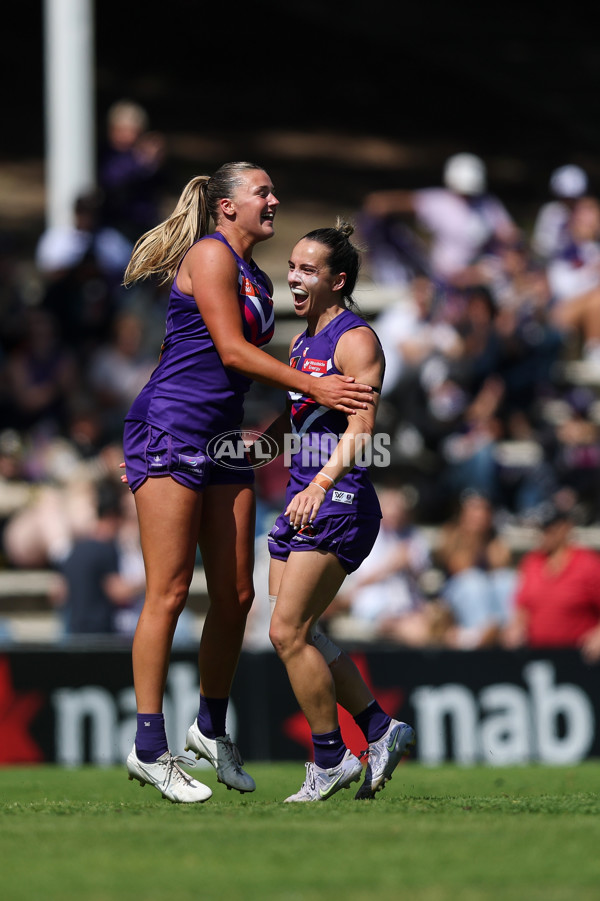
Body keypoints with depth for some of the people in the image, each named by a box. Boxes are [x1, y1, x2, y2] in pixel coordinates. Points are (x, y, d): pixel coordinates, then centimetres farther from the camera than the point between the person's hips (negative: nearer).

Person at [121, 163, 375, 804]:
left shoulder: (259, 279, 20)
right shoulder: (210, 254, -8)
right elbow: (232, 350, -14)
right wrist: (312, 387, -13)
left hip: (223, 438, 9)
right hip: (169, 431, -9)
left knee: (235, 595, 7)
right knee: (169, 592, -10)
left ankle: (211, 728, 22)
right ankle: (149, 749, -9)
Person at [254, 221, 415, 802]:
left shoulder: (355, 340, -10)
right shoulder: (301, 343, 18)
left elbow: (361, 430, -21)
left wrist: (322, 483, -34)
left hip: (339, 500, -9)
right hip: (301, 499, 9)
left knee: (288, 632, -12)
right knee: (298, 635, 7)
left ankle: (330, 760, -1)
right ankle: (380, 731, 19)